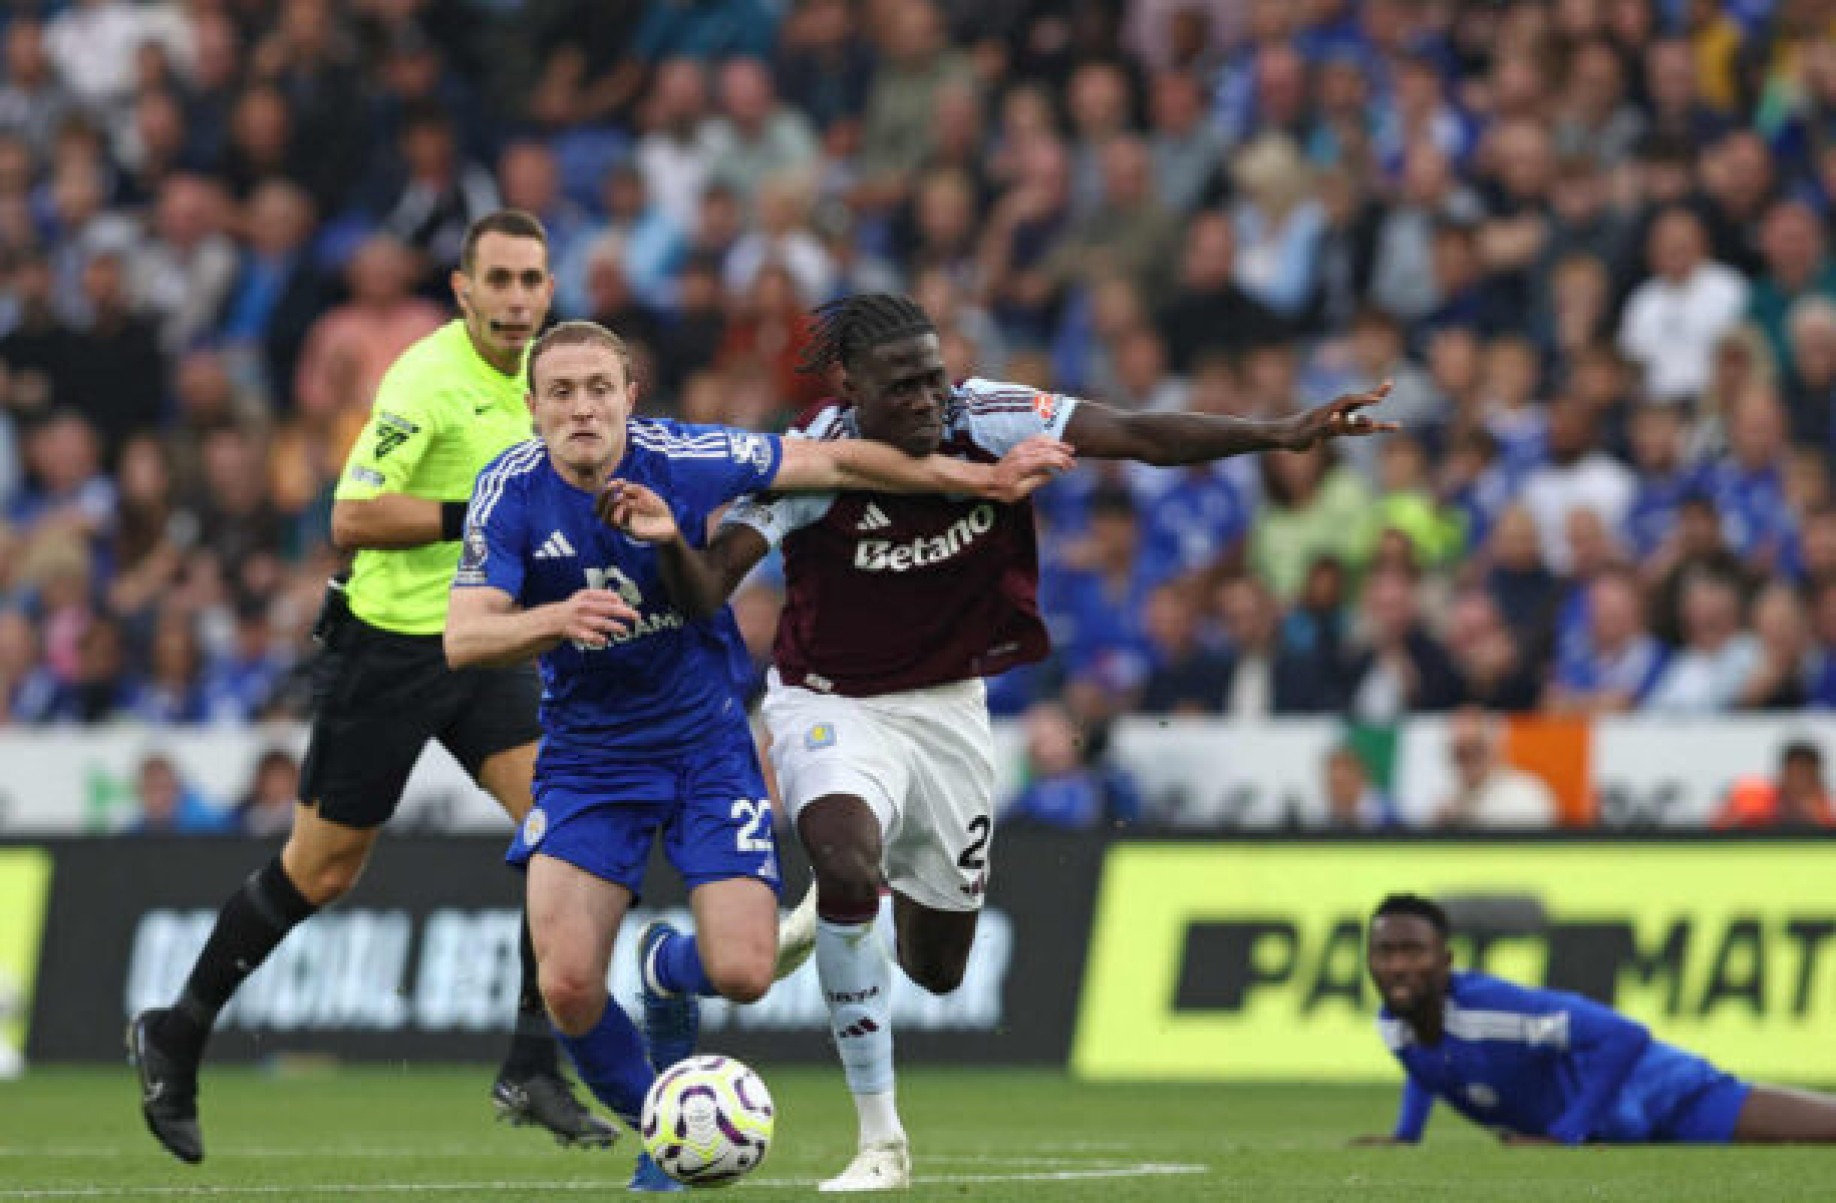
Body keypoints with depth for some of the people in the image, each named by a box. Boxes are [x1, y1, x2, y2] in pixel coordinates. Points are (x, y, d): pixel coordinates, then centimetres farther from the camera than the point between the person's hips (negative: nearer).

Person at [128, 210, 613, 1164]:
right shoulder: (428, 380, -20)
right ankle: (176, 1039, 23)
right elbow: (352, 517, -26)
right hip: (389, 646, -7)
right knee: (321, 871, 3)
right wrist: (485, 516, -28)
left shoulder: (530, 371, 6)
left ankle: (531, 1072, -6)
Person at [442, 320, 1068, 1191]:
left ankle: (666, 970, 26)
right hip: (588, 752, 0)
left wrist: (979, 478, -4)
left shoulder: (681, 458, -15)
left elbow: (835, 464, -5)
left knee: (742, 974, -13)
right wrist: (557, 619, -44)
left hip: (706, 742, 0)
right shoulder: (510, 494, -14)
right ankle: (656, 1126, 15)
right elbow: (463, 639, -24)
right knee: (568, 986, -16)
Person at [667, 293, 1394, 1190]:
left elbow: (1141, 438, -17)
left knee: (936, 970, 8)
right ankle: (880, 1141, -20)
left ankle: (854, 892, 48)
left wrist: (1280, 434, -27)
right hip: (832, 704, -4)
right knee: (848, 862, -33)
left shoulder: (985, 418, -16)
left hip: (948, 704, 4)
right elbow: (713, 582, -27)